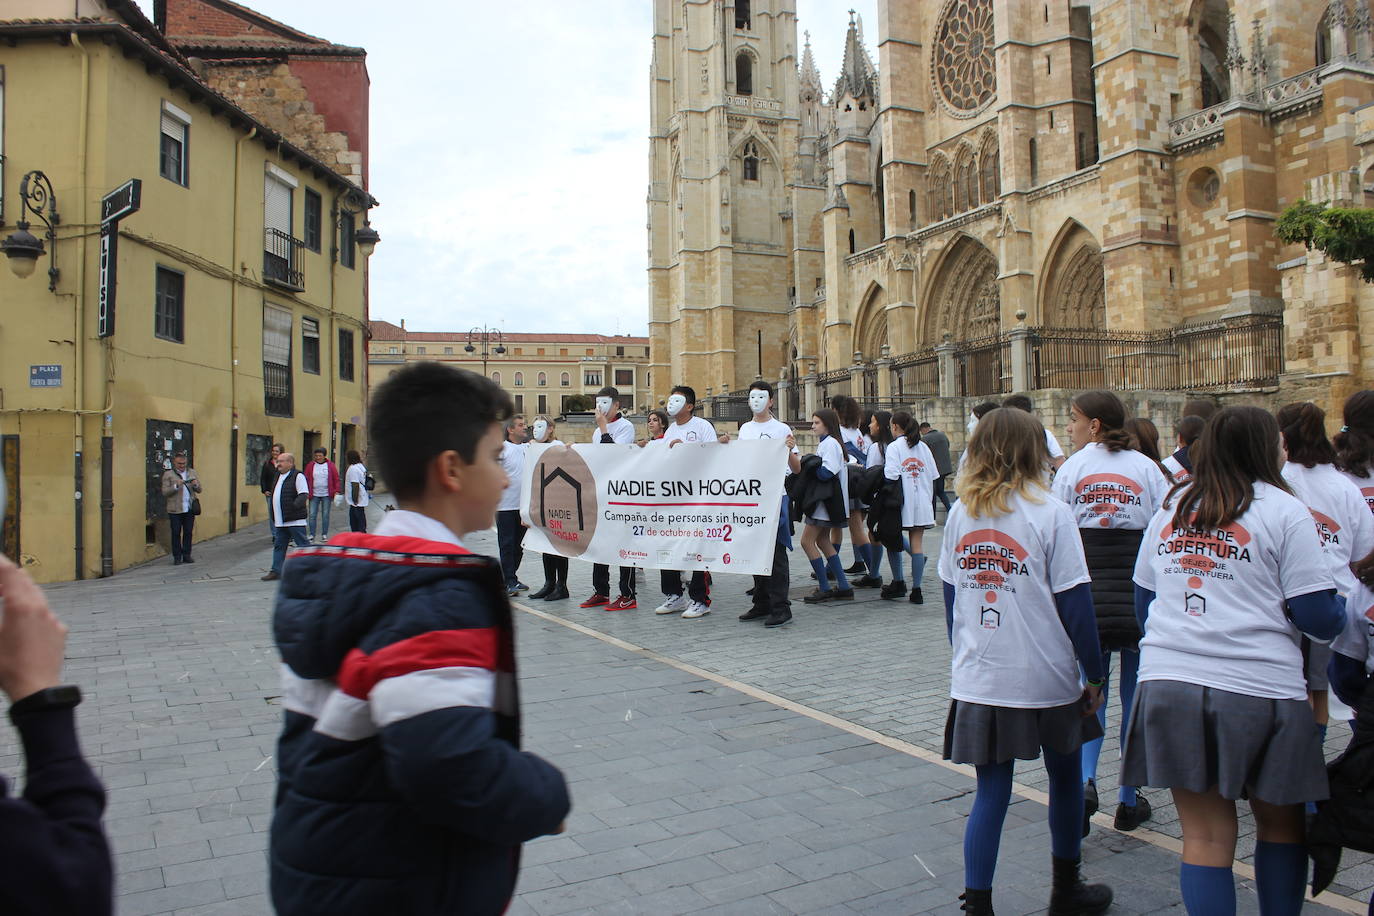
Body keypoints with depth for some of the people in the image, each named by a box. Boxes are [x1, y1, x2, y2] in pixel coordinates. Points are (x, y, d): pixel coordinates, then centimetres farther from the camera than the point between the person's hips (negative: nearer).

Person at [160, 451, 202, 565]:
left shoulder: (192, 472, 13)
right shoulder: (168, 474, 1)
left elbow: (199, 490, 13)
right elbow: (164, 492, -6)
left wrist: (196, 485, -8)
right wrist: (176, 486, -20)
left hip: (190, 509, 3)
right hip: (175, 510, -3)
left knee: (188, 533, 5)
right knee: (176, 533, 1)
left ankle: (186, 555, 13)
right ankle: (177, 557, 7)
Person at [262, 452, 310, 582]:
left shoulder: (298, 476, -10)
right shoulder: (279, 476, 17)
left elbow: (304, 495, -17)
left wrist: (294, 505, -31)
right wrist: (274, 516, 19)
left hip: (295, 521, -9)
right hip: (280, 521, 9)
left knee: (303, 544, -4)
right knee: (279, 546, 11)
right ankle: (276, 571, 17)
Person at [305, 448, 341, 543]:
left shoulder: (330, 465, 1)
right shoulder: (311, 465, 3)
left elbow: (336, 479, 3)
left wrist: (337, 491, -5)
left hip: (326, 495, -1)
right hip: (314, 495, 1)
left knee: (325, 515, 4)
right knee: (312, 515, 1)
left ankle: (324, 535, 12)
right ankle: (312, 535, 10)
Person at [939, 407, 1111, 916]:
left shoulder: (960, 513, 2)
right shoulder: (1050, 512, -11)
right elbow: (1074, 602, -11)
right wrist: (1095, 674, -1)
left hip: (976, 681, 3)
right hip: (1045, 680, -3)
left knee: (991, 792, 10)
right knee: (1065, 778, 20)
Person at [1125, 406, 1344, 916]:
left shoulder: (1172, 507, 12)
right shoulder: (1282, 510, -2)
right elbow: (1317, 616, -6)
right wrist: (1339, 616, 16)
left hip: (1167, 683, 3)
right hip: (1259, 689, -3)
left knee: (1205, 835, 9)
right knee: (1280, 824, 19)